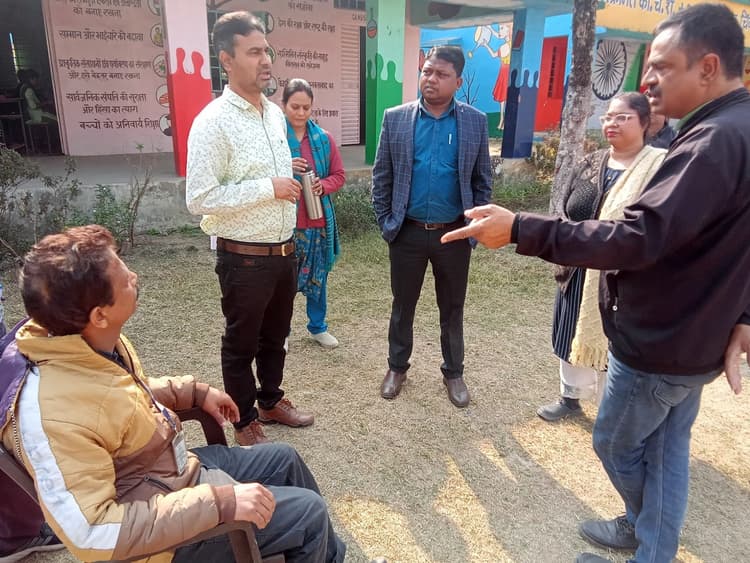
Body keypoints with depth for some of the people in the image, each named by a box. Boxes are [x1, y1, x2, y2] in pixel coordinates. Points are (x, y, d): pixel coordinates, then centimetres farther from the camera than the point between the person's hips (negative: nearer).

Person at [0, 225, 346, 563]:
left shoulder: (92, 342, -10)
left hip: (177, 468, 8)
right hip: (158, 525, -8)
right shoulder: (55, 414, -37)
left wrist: (195, 391, 6)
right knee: (307, 512, -5)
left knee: (284, 459, 18)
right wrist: (220, 502, -34)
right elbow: (95, 532, -34)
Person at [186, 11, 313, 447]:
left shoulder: (276, 114, 7)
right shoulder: (214, 121, -16)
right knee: (242, 344, 12)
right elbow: (199, 199, -21)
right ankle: (245, 421, 32)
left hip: (284, 251, 7)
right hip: (244, 258, -7)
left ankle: (271, 402, 42)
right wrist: (269, 188, -22)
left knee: (275, 336, 21)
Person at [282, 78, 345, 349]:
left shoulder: (324, 138, 5)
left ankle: (318, 327, 30)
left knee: (318, 276, 13)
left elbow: (339, 175, 9)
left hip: (319, 220, 3)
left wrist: (323, 186, -12)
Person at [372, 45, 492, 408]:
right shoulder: (395, 118, -1)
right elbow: (381, 176, 3)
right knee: (402, 306, 13)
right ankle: (397, 367, 33)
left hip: (454, 234, 0)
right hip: (407, 232, 0)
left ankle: (453, 372, 32)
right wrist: (385, 222, -1)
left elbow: (483, 179, 4)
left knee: (452, 309, 13)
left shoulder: (476, 122, -1)